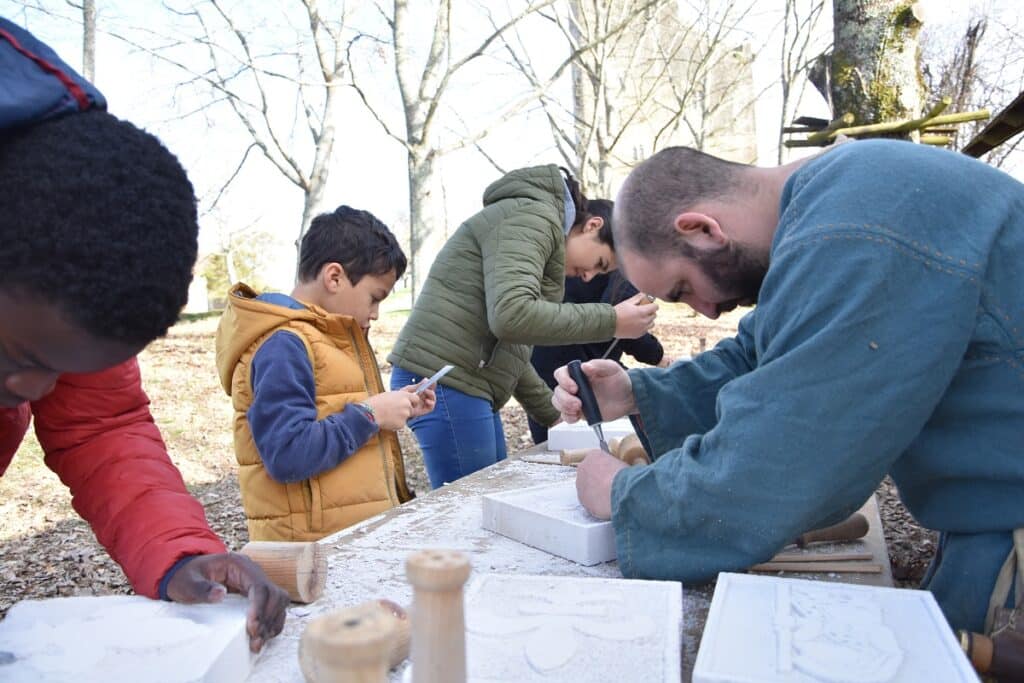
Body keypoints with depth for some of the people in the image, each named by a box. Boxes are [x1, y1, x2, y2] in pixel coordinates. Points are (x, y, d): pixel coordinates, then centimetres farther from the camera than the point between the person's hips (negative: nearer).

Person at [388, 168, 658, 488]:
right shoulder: (531, 216, -9)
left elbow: (508, 350, 24)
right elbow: (511, 316, -26)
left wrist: (556, 416, 26)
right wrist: (610, 321, -18)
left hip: (469, 384, 10)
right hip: (445, 380, -10)